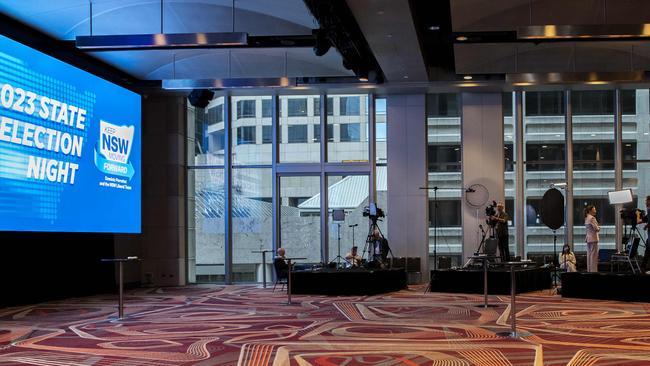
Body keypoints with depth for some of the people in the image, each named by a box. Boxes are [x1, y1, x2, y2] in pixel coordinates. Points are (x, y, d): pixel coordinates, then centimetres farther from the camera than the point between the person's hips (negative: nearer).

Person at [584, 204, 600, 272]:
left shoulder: (586, 218, 14)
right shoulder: (592, 218, -14)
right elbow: (596, 228, -18)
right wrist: (599, 228, 4)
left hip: (588, 238, 9)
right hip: (593, 238, -9)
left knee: (589, 255, 10)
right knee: (594, 255, -8)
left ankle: (589, 270, 11)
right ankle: (593, 270, -9)